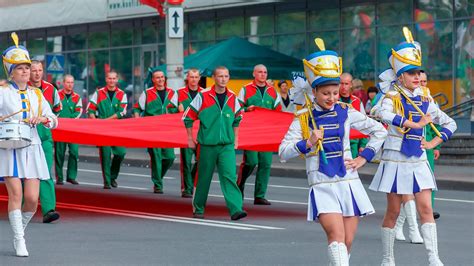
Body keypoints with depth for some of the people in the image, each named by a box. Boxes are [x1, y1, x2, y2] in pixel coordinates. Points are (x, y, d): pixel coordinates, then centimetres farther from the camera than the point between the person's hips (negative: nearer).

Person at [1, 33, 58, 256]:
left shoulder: (36, 94, 13)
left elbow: (53, 120, 12)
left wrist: (42, 118, -8)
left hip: (32, 149, 4)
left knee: (32, 198, -3)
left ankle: (21, 229, 23)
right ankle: (19, 241, -5)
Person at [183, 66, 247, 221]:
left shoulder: (232, 97, 6)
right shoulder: (203, 96, -5)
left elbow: (237, 118, 24)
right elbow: (187, 117, 3)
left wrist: (235, 138, 20)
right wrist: (190, 138, 4)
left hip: (227, 145, 2)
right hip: (207, 144, -2)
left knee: (229, 176, -12)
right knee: (203, 178, 7)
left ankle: (235, 209, -21)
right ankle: (198, 209, 24)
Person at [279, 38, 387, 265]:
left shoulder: (346, 113, 5)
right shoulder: (303, 118, -1)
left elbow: (379, 131, 16)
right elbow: (284, 152, -5)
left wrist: (363, 158, 9)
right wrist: (308, 144, -20)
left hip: (348, 183, 3)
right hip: (322, 186, -3)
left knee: (347, 242, 5)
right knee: (336, 236, -21)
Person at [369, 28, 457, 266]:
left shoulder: (425, 101, 7)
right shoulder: (392, 98, -7)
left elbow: (450, 124, 16)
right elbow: (383, 114, -32)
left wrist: (434, 142, 1)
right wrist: (415, 124, -29)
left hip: (418, 162, 4)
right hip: (395, 161, -4)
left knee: (426, 208, -4)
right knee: (393, 211, 3)